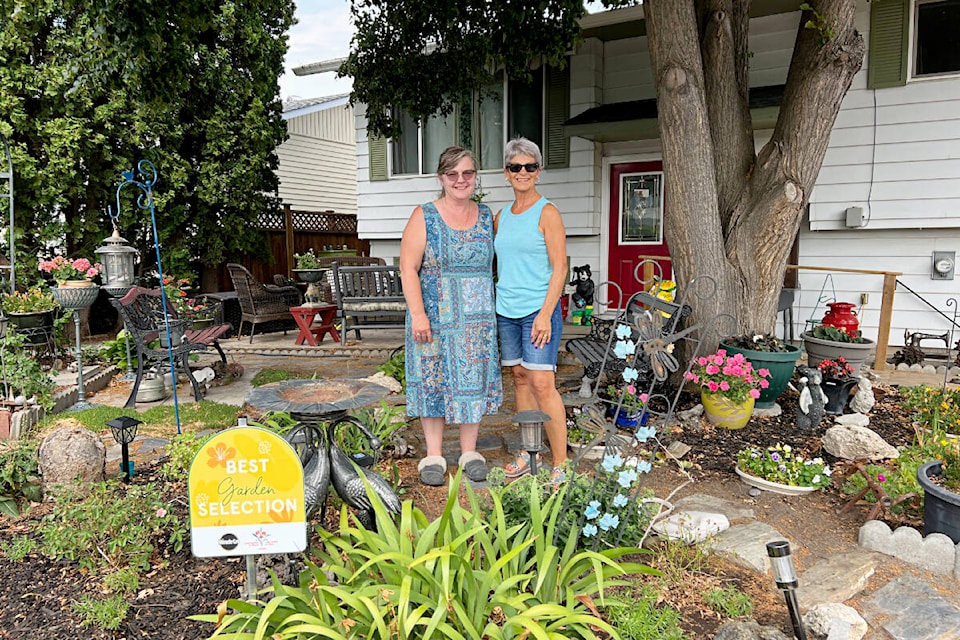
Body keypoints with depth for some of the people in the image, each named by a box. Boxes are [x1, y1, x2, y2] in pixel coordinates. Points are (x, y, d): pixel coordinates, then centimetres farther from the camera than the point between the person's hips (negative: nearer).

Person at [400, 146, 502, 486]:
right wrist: (417, 313, -17)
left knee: (474, 380, 7)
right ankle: (433, 455, 15)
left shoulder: (486, 216, 9)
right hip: (434, 318, -3)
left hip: (477, 319, 3)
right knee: (433, 380, 3)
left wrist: (490, 310, 7)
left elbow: (491, 264, 13)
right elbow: (408, 268, -8)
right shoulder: (424, 216, -2)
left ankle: (469, 452, 21)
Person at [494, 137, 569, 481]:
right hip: (505, 311, 6)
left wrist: (545, 314, -17)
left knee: (542, 384, -10)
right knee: (520, 379, 10)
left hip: (538, 310, -6)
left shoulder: (547, 213, -5)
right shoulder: (501, 217, 13)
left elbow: (560, 268, -9)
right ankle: (527, 454, 20)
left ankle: (559, 464, -1)